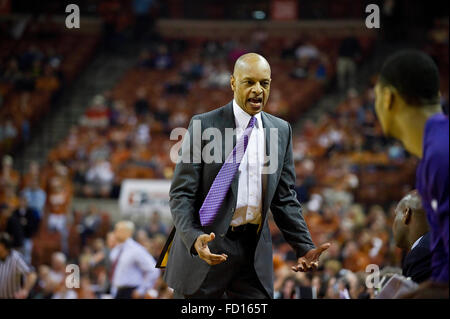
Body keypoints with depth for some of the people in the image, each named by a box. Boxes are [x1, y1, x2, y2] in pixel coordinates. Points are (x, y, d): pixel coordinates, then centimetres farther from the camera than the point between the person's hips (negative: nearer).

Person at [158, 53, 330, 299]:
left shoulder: (281, 130, 8)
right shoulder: (204, 126, -5)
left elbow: (285, 197, 12)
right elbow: (181, 193, -8)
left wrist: (304, 247, -1)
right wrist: (194, 239, -25)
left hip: (254, 251, 3)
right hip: (206, 249, -3)